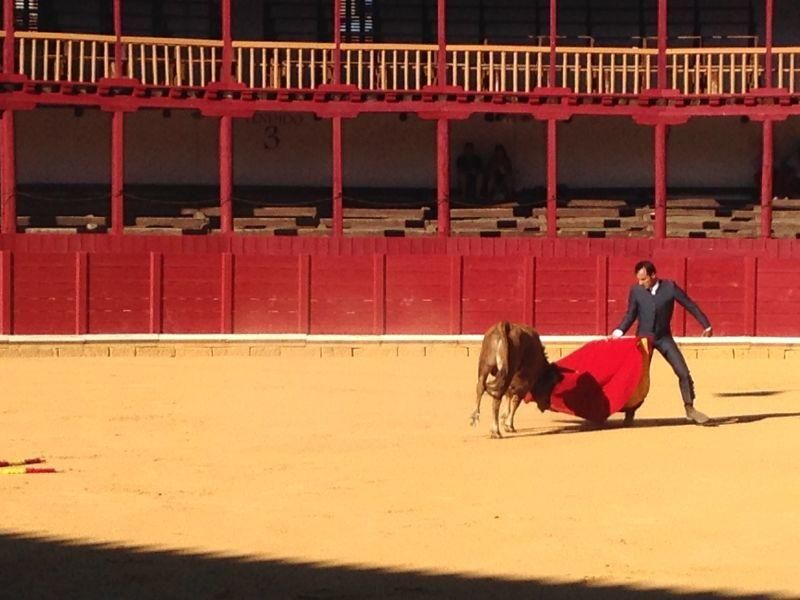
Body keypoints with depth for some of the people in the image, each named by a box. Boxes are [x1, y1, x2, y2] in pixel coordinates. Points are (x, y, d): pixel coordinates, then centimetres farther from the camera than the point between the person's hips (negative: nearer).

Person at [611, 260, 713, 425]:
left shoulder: (670, 287, -13)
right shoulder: (636, 290, -10)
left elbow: (690, 305, -4)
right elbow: (631, 314, 0)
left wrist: (706, 325, -1)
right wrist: (618, 332, -13)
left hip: (664, 338, 0)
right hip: (643, 337, 0)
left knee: (683, 373, -5)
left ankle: (690, 409, 7)